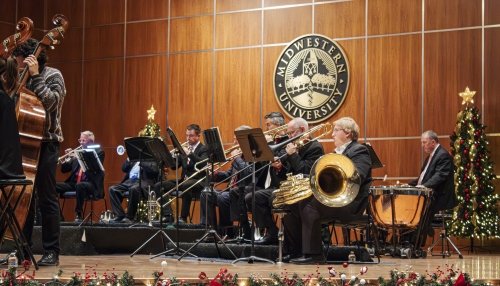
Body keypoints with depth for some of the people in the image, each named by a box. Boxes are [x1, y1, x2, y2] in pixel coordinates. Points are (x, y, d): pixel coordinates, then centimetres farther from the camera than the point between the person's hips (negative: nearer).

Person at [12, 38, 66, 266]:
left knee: (46, 198, -6)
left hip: (46, 143, -7)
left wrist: (35, 76, -22)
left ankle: (51, 252, 0)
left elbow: (49, 102, -22)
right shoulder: (26, 79, 14)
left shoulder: (53, 76, -5)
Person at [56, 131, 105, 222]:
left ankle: (79, 214, -30)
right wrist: (68, 158, -3)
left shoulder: (98, 152, 5)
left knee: (80, 185, -39)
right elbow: (64, 169, 17)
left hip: (91, 183, -6)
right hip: (74, 183, 6)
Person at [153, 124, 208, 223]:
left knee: (185, 186, -40)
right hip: (184, 180, 6)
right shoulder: (185, 148, 18)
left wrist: (189, 153, -25)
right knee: (159, 186, -12)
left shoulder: (204, 149, 0)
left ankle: (183, 218, -33)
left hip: (198, 181, -6)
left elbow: (203, 164, -20)